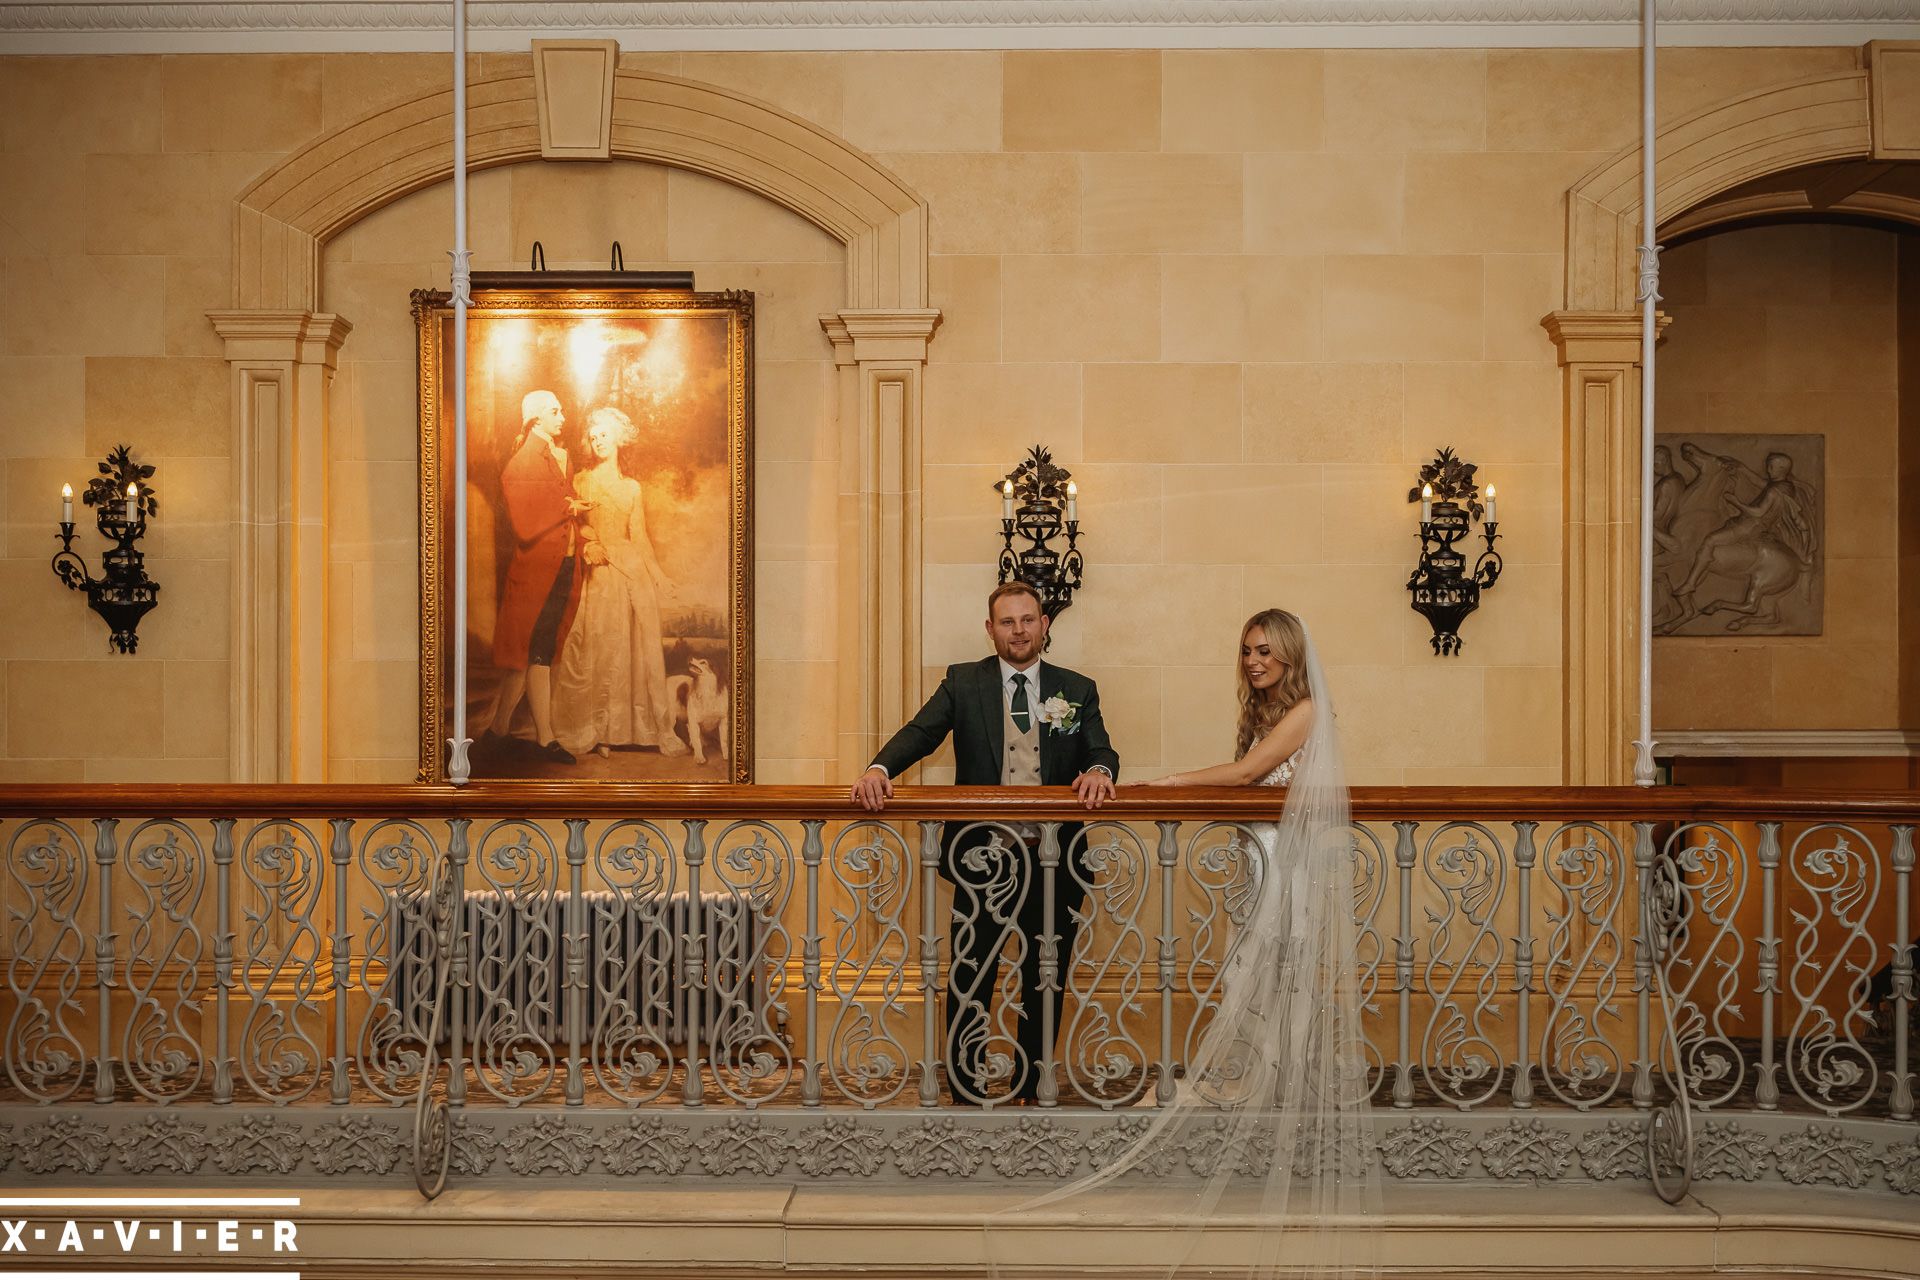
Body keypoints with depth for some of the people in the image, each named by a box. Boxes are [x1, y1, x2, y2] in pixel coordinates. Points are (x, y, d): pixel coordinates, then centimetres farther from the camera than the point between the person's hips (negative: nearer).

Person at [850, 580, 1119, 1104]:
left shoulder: (1077, 690, 7)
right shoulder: (963, 682, 4)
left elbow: (1103, 750, -3)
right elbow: (920, 732, -8)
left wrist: (1099, 771, -28)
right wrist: (879, 769, -28)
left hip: (1054, 859, 1)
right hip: (981, 858, -1)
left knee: (1046, 982, 12)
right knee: (969, 979, 6)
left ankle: (1035, 1089, 28)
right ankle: (967, 1092, 21)